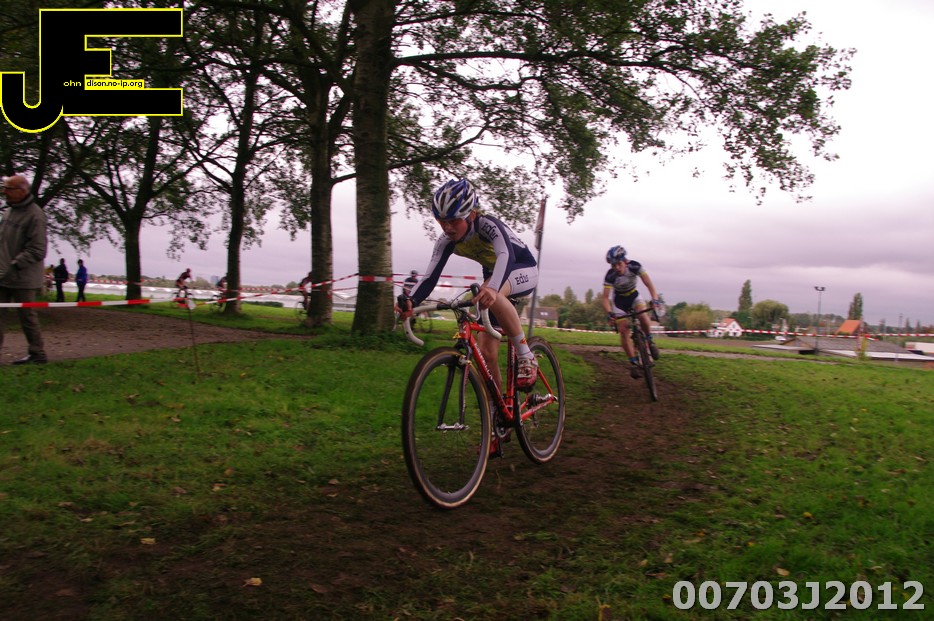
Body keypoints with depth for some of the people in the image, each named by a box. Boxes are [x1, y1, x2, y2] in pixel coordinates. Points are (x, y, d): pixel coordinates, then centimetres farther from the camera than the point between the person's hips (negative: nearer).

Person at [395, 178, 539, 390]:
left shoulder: (488, 225, -31)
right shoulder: (446, 242, -15)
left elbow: (506, 255, -49)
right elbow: (430, 276, -24)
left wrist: (492, 288, -68)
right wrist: (410, 300, -45)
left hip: (524, 270, -6)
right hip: (493, 275, 6)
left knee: (492, 294, -41)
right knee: (485, 352, -6)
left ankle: (526, 358, -27)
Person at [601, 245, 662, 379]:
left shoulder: (635, 266, -26)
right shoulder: (610, 276, -28)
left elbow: (648, 283, -29)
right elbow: (605, 297, -28)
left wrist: (655, 299, -46)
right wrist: (609, 313, -46)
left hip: (634, 296, 1)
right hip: (619, 301, 0)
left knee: (643, 316, -31)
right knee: (623, 330, -16)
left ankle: (650, 340, -2)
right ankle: (634, 363, -7)